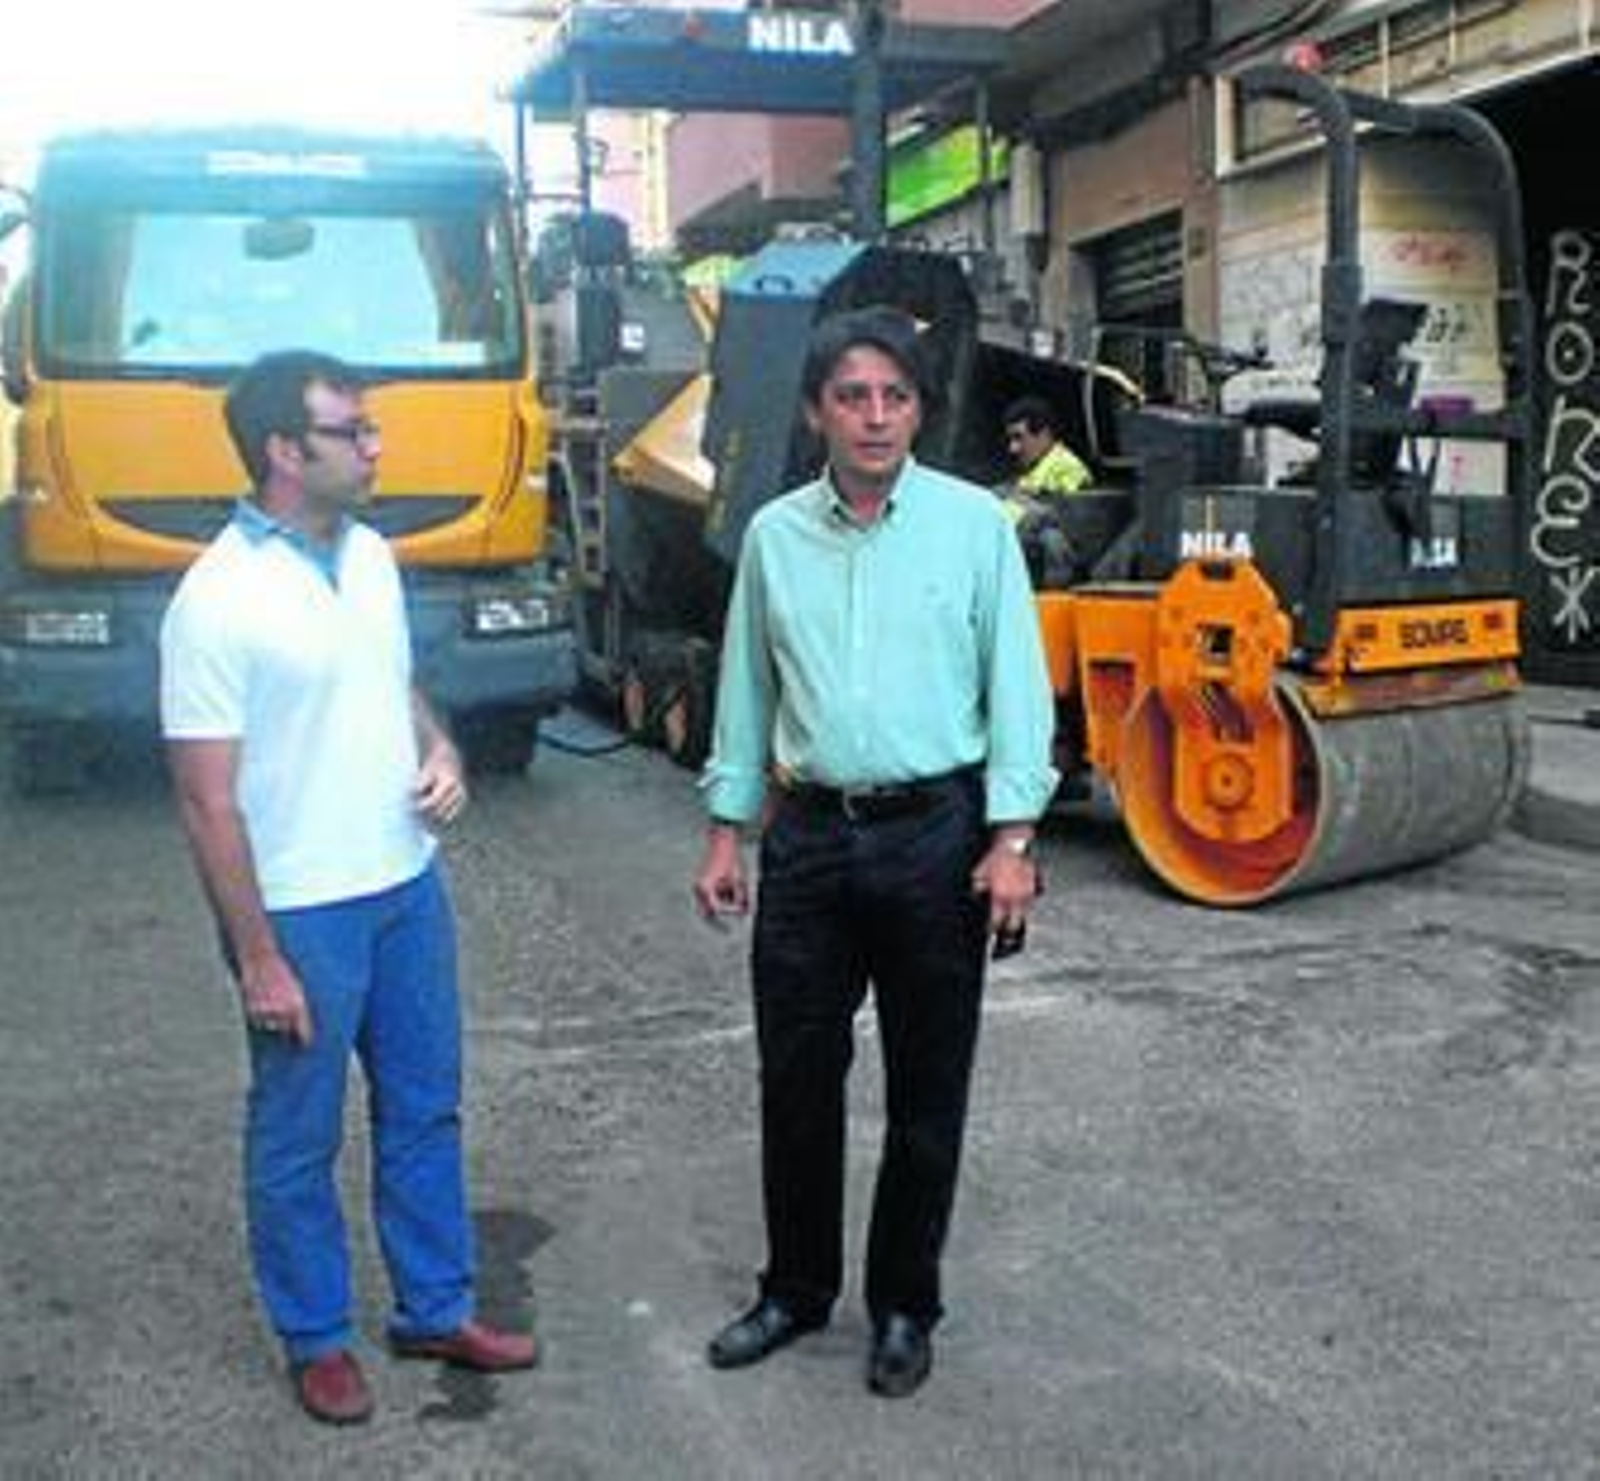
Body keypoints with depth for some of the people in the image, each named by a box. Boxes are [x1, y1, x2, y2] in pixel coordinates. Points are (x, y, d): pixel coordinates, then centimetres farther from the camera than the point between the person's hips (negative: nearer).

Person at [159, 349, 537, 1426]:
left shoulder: (372, 556, 3)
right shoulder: (219, 600, -19)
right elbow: (208, 801, -17)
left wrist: (441, 752, -3)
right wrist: (257, 957, -17)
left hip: (409, 886, 7)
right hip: (302, 913, -7)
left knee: (425, 1109, 18)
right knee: (299, 1140, 11)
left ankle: (436, 1310, 35)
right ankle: (315, 1339, 31)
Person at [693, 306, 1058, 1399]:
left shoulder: (973, 523, -3)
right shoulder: (775, 534, 5)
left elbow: (1016, 686, -4)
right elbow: (747, 691, 11)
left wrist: (1012, 841, -10)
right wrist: (726, 833, 10)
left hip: (936, 833, -2)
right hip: (810, 834, 3)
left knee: (927, 1091, 9)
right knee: (797, 1078, 11)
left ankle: (905, 1308, 27)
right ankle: (797, 1290, 31)